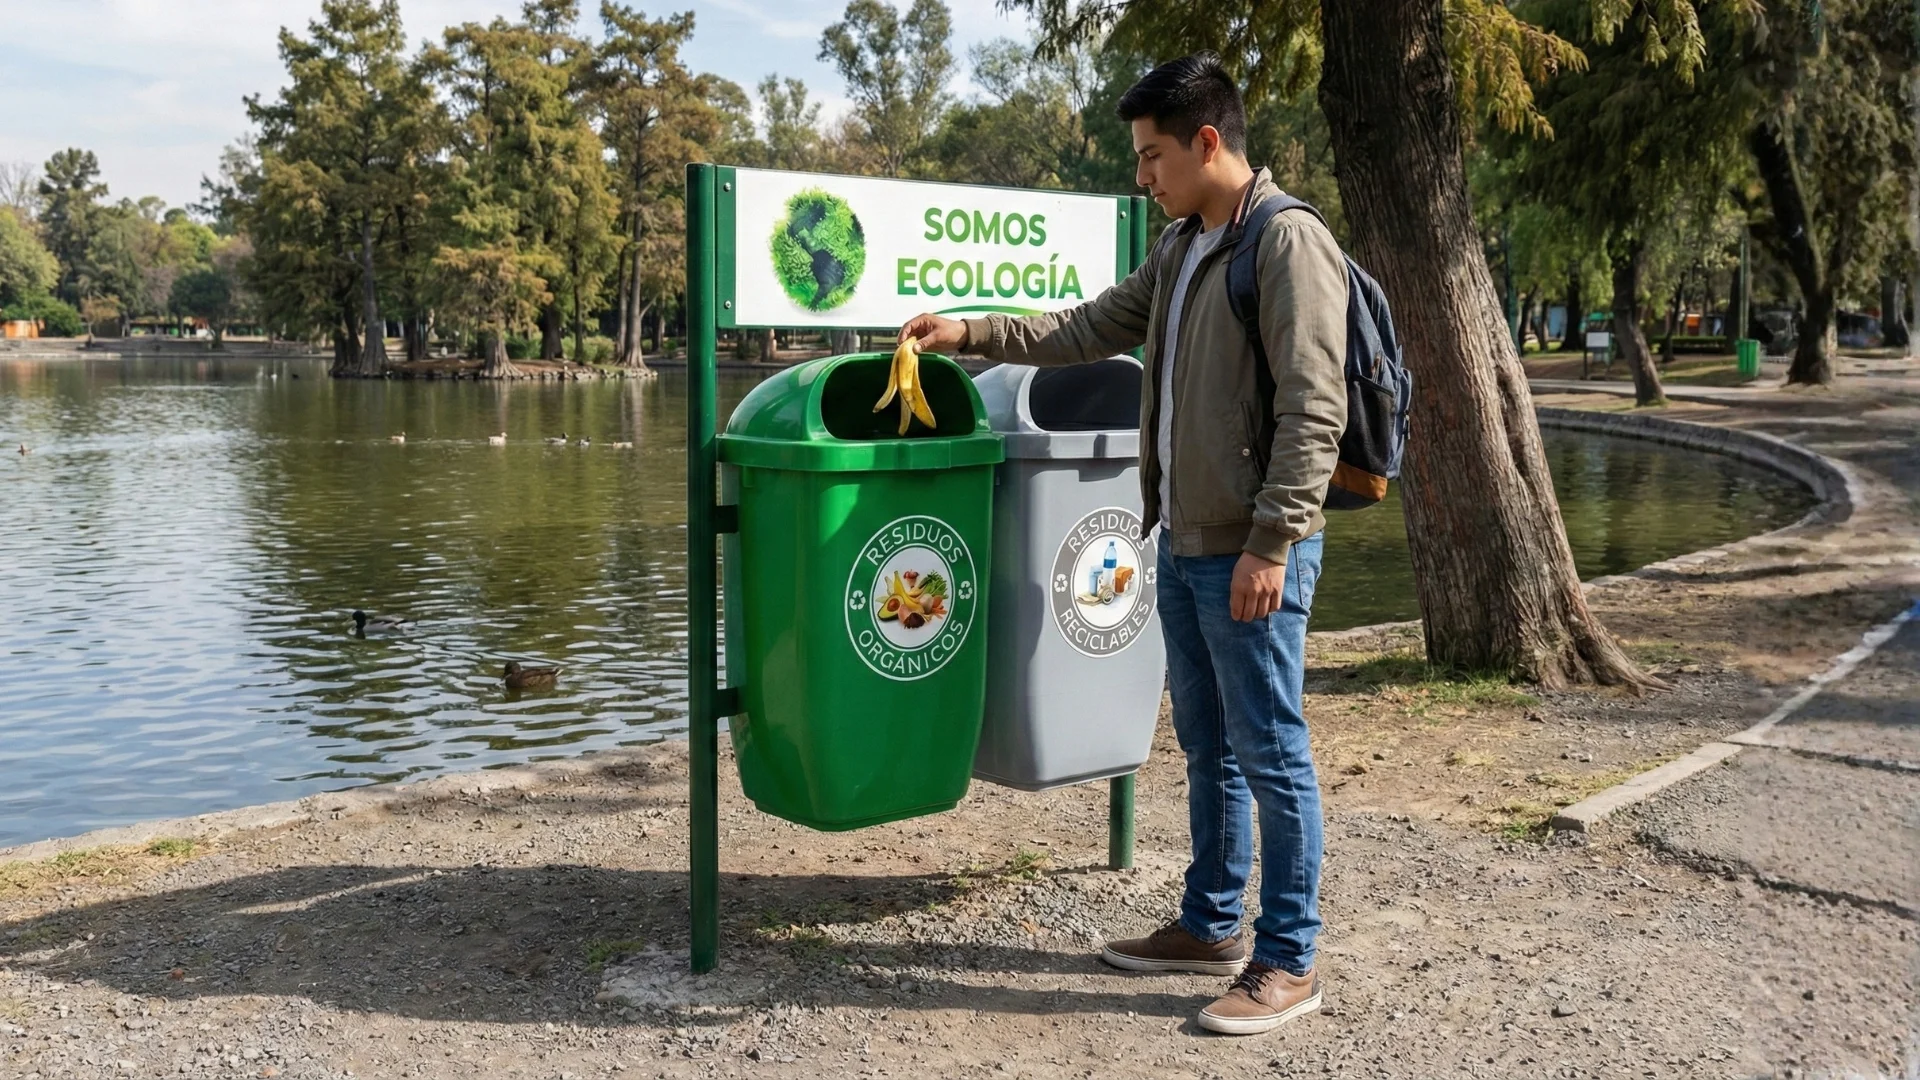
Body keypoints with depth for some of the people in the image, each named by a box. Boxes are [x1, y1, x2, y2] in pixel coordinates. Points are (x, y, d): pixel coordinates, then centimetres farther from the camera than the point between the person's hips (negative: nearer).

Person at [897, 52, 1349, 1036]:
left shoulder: (1288, 243, -14)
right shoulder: (1180, 248, 14)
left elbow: (1312, 414, -19)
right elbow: (1089, 329, 25)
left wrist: (1270, 544, -21)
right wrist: (970, 333, 20)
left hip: (1251, 555, -9)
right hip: (1184, 547, 9)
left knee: (1270, 756, 0)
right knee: (1208, 749, 17)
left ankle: (1287, 962, 12)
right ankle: (1210, 927, 30)